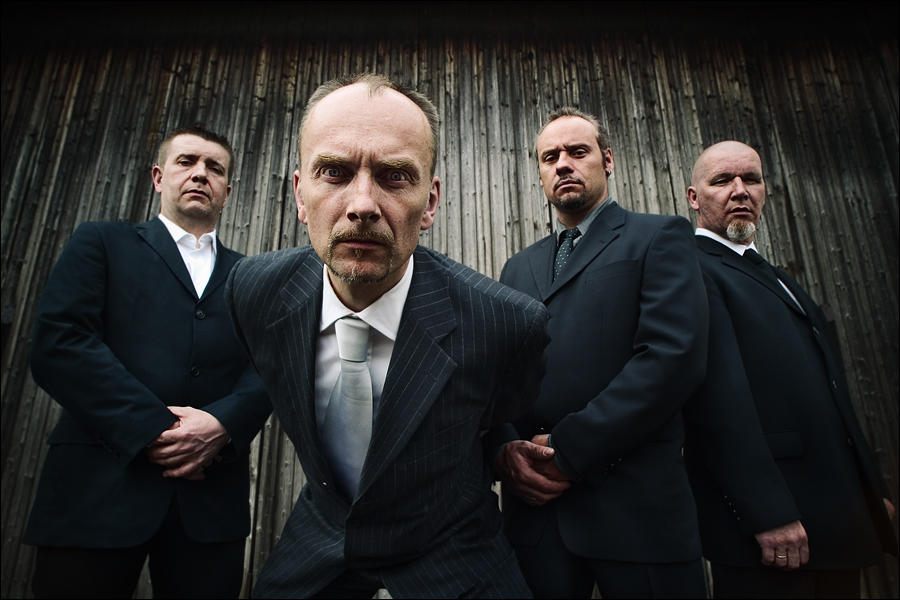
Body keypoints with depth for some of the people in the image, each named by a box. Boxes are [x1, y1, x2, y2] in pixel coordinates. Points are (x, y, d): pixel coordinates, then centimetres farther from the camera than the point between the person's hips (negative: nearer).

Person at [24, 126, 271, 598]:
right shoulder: (101, 243, 9)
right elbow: (57, 345, -5)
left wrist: (222, 424, -15)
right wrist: (154, 429, -13)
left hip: (211, 498, 2)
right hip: (98, 487, -1)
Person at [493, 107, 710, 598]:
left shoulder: (658, 237, 1)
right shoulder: (518, 268, 16)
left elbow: (675, 355, -13)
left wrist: (567, 449, -15)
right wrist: (507, 449, -8)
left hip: (633, 502, -4)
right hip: (533, 502, 4)